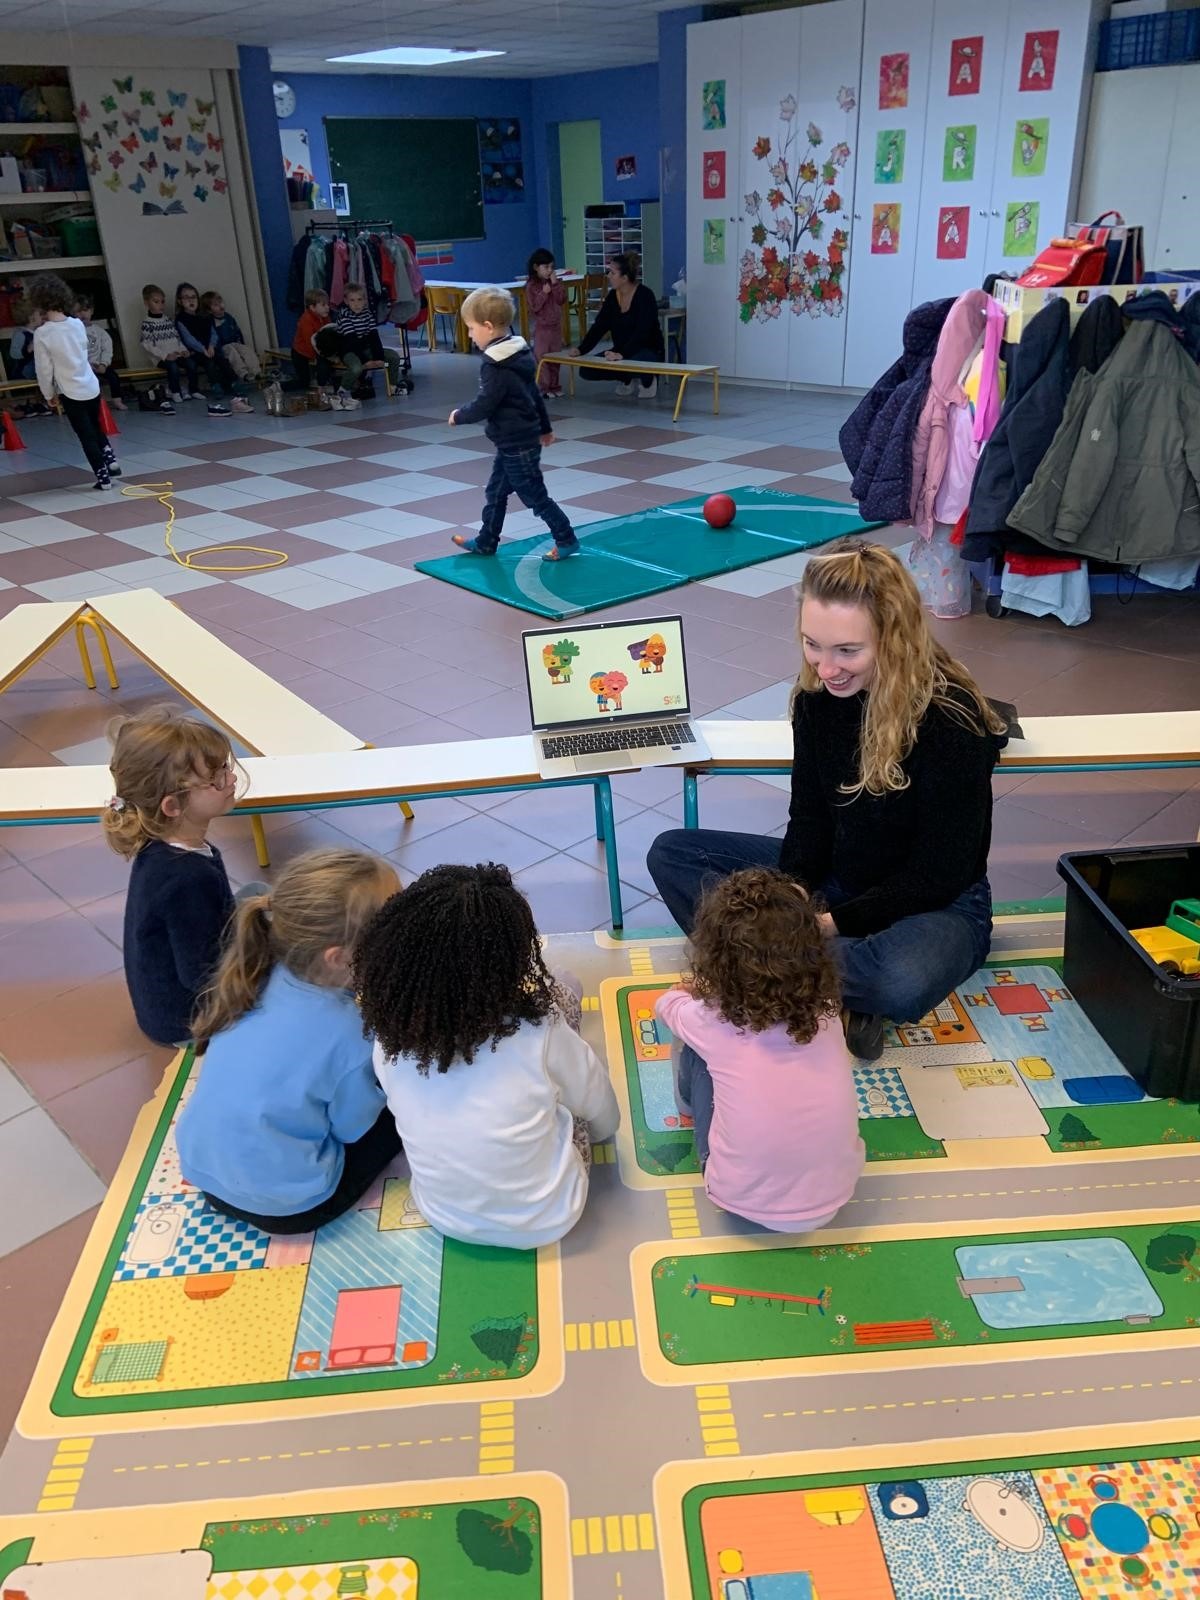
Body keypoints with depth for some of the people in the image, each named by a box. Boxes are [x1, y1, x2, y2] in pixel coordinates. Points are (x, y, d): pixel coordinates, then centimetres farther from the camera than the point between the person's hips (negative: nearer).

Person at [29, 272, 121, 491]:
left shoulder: (42, 333, -14)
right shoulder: (77, 323, -4)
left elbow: (44, 368, -8)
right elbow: (83, 352, 9)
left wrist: (48, 394, 5)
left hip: (70, 391, -4)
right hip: (91, 385, 4)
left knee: (86, 436, 5)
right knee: (95, 427, 24)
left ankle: (103, 477, 6)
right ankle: (110, 460, 20)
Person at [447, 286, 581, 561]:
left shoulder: (496, 366, -23)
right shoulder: (515, 355, 7)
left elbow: (484, 406, -23)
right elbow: (534, 393, 15)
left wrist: (459, 416, -5)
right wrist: (545, 428, 25)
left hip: (517, 445, -10)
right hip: (520, 440, 10)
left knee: (535, 496, 1)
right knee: (495, 493, 17)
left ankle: (567, 540, 11)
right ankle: (486, 542, 28)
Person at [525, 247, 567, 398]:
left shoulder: (554, 283, 6)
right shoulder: (531, 286, -9)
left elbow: (562, 300, -3)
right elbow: (534, 307, -15)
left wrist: (556, 284, -12)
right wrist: (544, 293, -22)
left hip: (556, 326, 5)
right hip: (542, 327, -5)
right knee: (541, 358, -2)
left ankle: (554, 386, 19)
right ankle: (542, 388, 1)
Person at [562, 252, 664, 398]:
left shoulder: (645, 295, -18)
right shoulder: (612, 296, 1)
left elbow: (642, 332, -29)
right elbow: (599, 326, 0)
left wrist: (622, 354, -43)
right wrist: (581, 349, -14)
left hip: (649, 351, -6)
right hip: (621, 352, 7)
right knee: (586, 371, -11)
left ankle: (648, 381, -4)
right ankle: (627, 380, 13)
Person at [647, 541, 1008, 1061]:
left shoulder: (951, 719, -25)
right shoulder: (818, 692, -9)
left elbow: (937, 877, -20)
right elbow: (809, 817, -2)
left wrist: (833, 923, -24)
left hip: (936, 905, -6)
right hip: (834, 878, 6)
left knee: (905, 983, -41)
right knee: (672, 852, -5)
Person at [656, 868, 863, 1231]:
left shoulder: (710, 1022, -16)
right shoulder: (826, 1011, -8)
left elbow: (667, 1004, 10)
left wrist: (692, 991, 34)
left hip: (745, 1202, -3)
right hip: (835, 1195, 3)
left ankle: (691, 1109, 42)